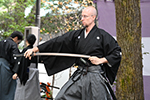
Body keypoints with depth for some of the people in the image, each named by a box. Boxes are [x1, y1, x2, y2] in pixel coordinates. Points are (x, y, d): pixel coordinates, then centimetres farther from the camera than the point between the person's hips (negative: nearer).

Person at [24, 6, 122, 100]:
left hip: (96, 77, -4)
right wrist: (35, 49, -3)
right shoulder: (76, 34, 9)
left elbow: (117, 52, -1)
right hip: (79, 76, 4)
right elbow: (58, 42, 4)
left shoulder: (102, 35, -2)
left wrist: (101, 60, -11)